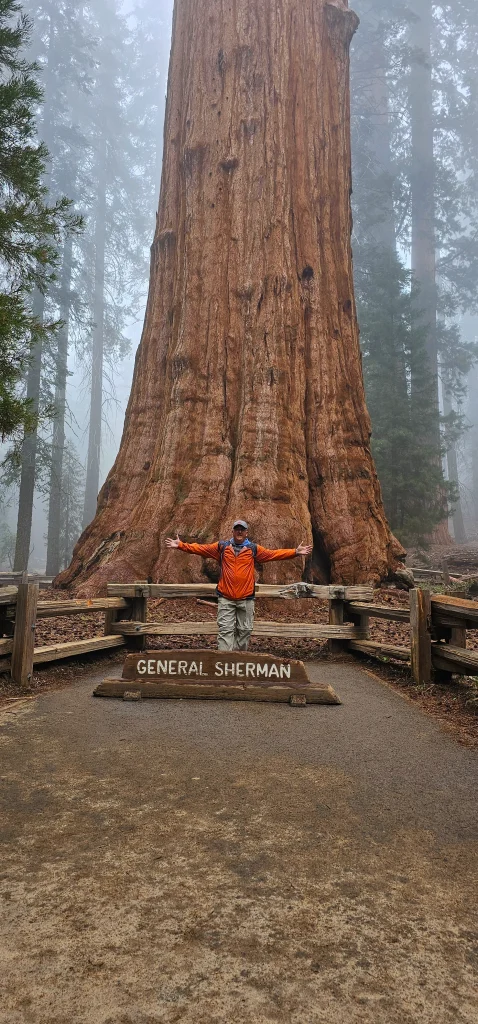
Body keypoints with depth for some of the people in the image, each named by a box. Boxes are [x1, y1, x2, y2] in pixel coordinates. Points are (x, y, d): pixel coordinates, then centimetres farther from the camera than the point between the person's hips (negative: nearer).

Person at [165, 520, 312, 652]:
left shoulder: (254, 549, 8)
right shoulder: (222, 546, 8)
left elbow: (274, 553, 4)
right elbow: (200, 548, 5)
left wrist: (296, 552, -3)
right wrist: (180, 545, -3)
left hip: (246, 598, 1)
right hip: (225, 598, -1)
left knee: (244, 630, 8)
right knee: (225, 630, -5)